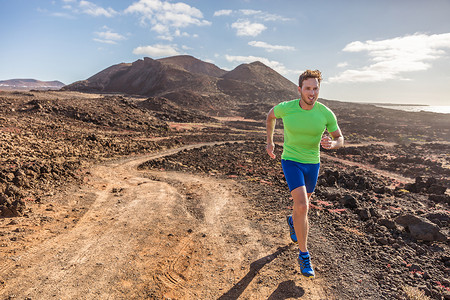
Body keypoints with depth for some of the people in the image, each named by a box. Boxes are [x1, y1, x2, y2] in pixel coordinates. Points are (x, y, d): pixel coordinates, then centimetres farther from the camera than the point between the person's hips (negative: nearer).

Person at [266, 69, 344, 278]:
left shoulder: (326, 113, -14)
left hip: (312, 163, 3)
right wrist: (269, 141, 8)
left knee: (302, 204, 21)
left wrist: (331, 144, -28)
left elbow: (340, 140, -2)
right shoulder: (285, 108, -18)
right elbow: (271, 115, 6)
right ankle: (303, 255, -2)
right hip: (291, 161, -3)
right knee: (302, 206, -19)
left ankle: (293, 221, 58)